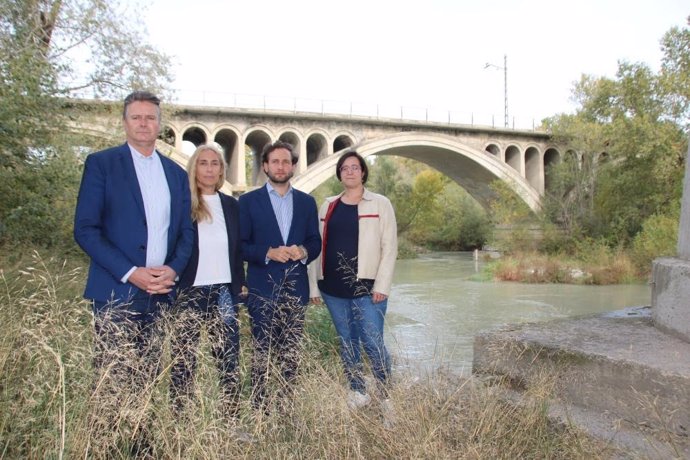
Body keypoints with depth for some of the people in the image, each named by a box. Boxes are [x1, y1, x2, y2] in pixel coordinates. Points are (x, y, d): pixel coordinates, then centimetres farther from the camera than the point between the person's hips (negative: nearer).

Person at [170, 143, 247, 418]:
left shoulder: (231, 205, 12)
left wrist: (241, 283, 10)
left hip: (224, 291, 4)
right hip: (189, 292, -3)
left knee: (229, 356, 4)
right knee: (183, 358, 0)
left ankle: (231, 417, 13)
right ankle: (179, 417, 11)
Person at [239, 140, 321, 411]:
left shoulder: (306, 202, 11)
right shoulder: (248, 201, 2)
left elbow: (316, 242, 10)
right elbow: (240, 245, -2)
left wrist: (304, 252, -12)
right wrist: (268, 253, -18)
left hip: (296, 288, 3)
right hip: (263, 289, -3)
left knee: (291, 354, 9)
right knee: (262, 353, 1)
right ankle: (259, 408, 12)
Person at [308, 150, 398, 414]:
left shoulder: (380, 204, 2)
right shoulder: (328, 206, 12)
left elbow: (389, 247, -3)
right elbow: (318, 246, 12)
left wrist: (381, 285, -10)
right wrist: (314, 285, 8)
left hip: (366, 287, -4)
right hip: (333, 288, 4)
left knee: (372, 343, -6)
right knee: (347, 342, 12)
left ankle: (388, 398, 11)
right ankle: (357, 393, 26)